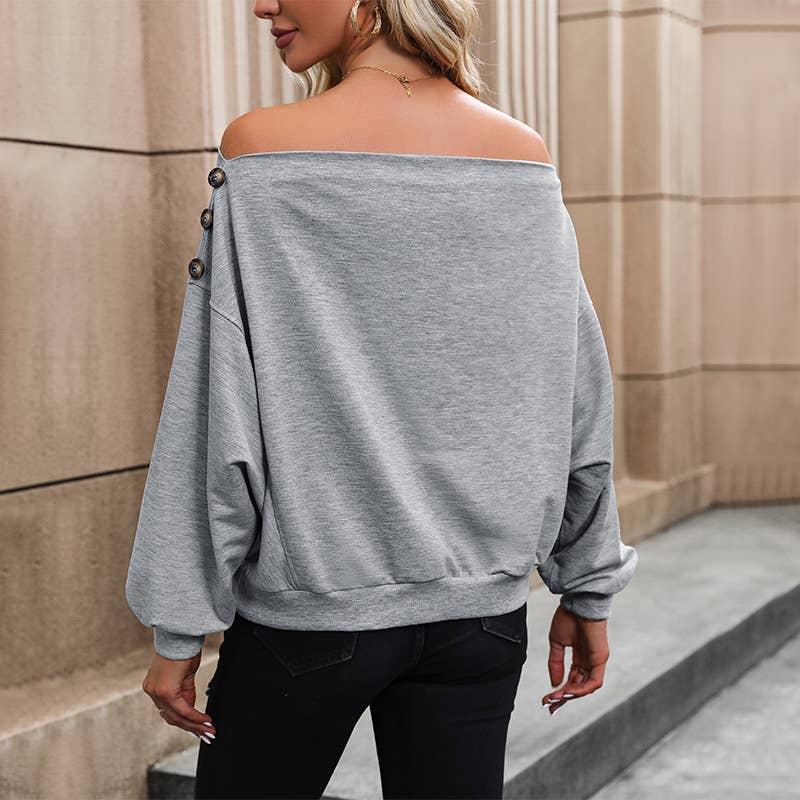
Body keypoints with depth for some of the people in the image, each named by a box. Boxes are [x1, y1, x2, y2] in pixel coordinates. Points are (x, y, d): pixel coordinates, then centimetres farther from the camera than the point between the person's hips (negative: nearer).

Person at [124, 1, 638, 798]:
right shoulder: (524, 156, 0)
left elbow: (219, 408, -10)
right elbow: (578, 397, 3)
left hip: (310, 610, -3)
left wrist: (179, 624, -2)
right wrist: (588, 587, 13)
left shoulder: (260, 149, -10)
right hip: (481, 608, 3)